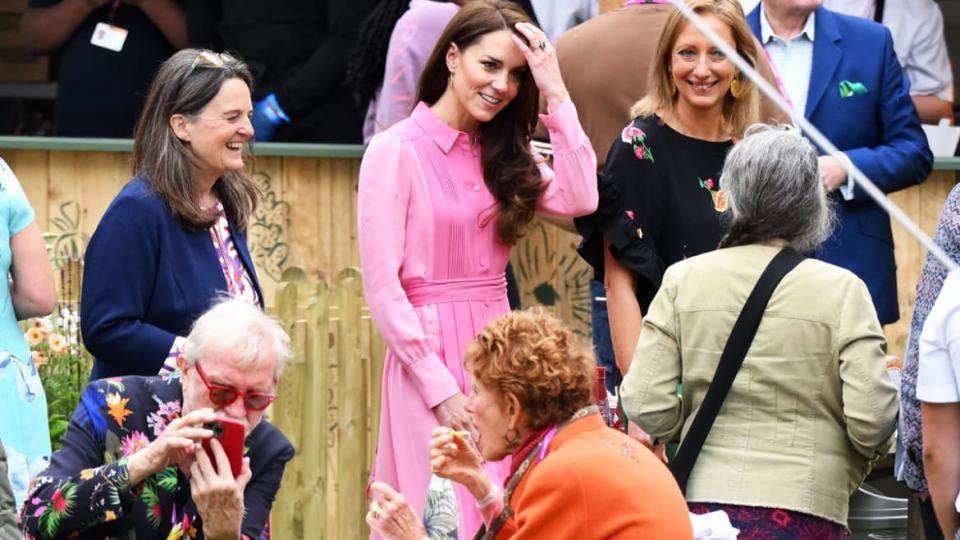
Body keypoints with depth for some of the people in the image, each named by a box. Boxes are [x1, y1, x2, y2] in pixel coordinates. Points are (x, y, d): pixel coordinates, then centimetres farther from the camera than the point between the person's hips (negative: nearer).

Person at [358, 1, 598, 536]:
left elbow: (580, 200, -6)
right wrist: (440, 388, -15)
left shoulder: (503, 153, 12)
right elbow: (382, 288, -12)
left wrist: (555, 93, -6)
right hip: (429, 354, -6)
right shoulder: (397, 151, -8)